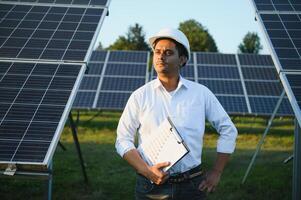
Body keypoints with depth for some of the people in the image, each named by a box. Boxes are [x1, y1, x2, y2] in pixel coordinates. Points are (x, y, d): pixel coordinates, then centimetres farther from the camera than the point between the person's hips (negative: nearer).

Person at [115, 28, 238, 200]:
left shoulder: (201, 93, 3)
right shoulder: (140, 96, 1)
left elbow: (228, 130, 10)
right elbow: (123, 140, 1)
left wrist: (216, 172, 5)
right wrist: (146, 170, -13)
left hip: (192, 185, 1)